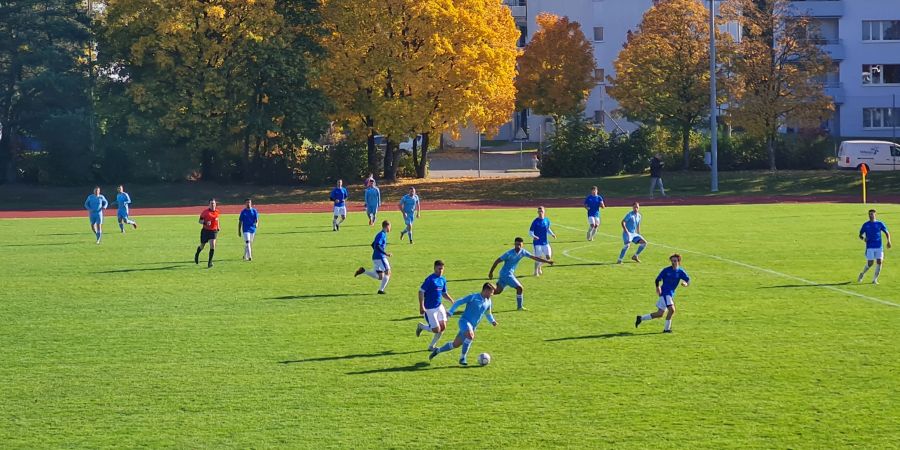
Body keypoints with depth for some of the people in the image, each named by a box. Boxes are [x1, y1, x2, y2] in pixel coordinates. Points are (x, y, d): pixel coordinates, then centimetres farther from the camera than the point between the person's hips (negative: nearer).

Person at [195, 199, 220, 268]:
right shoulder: (205, 212, -8)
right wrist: (205, 223, -24)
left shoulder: (217, 212, 4)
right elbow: (200, 221, -4)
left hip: (213, 231, 2)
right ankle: (197, 255, 46)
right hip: (205, 231, -1)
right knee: (202, 246, 12)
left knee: (212, 246, -16)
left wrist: (218, 228, 21)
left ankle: (210, 262, -12)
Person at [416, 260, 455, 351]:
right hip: (430, 309, -7)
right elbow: (421, 291, -18)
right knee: (436, 330, -7)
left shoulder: (443, 280, 7)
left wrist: (452, 300, 1)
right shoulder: (430, 279, -16)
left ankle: (432, 346, 18)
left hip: (439, 306, 7)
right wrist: (421, 307, -23)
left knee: (443, 327, 1)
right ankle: (421, 326, 23)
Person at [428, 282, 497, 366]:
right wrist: (450, 312, -16)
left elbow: (488, 313, 28)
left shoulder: (488, 302, 10)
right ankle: (462, 358, -23)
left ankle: (437, 350, 30)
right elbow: (458, 302, -9)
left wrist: (492, 321, 11)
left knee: (455, 344, 8)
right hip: (465, 321, -7)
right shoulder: (473, 297, -11)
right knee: (470, 336, -35)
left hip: (472, 326, 7)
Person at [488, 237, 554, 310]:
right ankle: (520, 307, 2)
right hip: (506, 274, -8)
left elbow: (534, 257, 1)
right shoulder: (509, 253, -20)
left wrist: (547, 261, -5)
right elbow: (497, 261, -14)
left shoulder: (523, 252, -1)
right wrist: (491, 272, -11)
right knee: (520, 288, -9)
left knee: (498, 291, 14)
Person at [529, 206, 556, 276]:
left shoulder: (547, 220, 4)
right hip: (537, 242, -5)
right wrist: (533, 236, -28)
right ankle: (536, 272, 12)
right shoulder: (535, 221, -10)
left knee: (548, 257, 0)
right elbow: (530, 231, -8)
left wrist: (552, 234, 1)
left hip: (545, 242, 5)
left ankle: (539, 267, 26)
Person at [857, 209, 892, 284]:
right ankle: (862, 274, 23)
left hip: (879, 247, 1)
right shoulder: (865, 225, 4)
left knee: (879, 262, -9)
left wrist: (888, 241, -5)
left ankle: (875, 279, 3)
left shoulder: (880, 224, 5)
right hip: (870, 247, -1)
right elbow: (860, 235, 12)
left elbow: (886, 233, 11)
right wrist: (863, 238, -11)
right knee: (870, 263, -7)